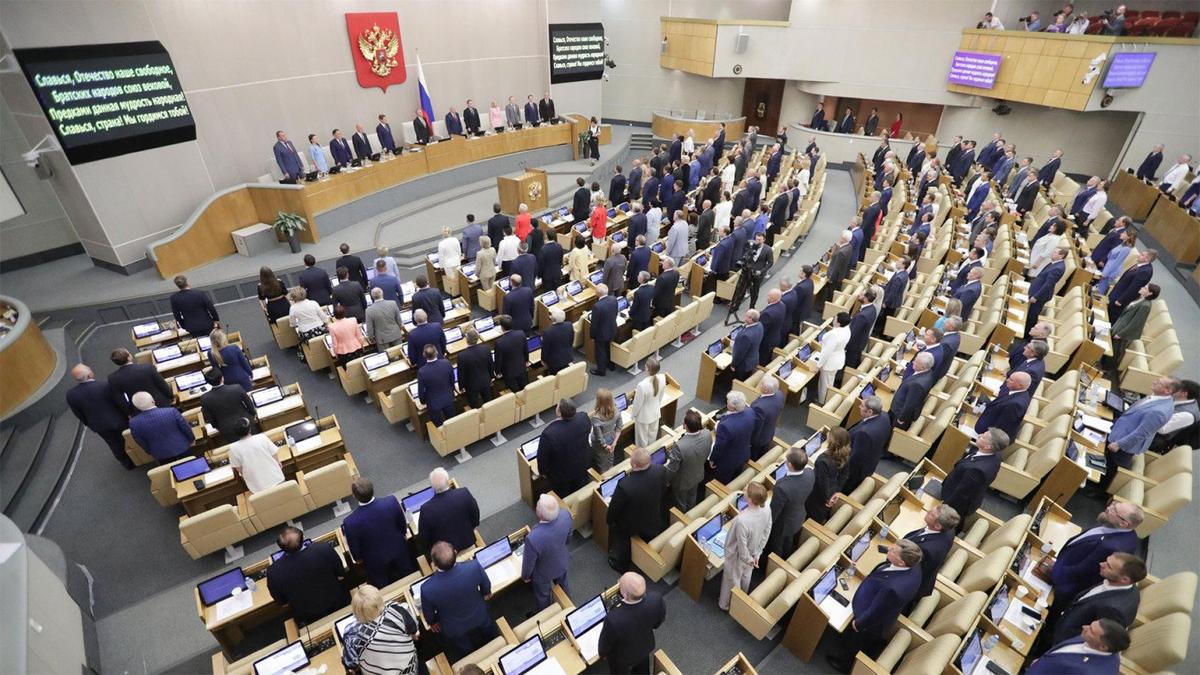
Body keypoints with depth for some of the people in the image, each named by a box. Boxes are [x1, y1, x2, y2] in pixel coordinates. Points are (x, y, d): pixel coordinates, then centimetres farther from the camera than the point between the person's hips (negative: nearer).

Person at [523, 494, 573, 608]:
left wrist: (525, 576, -2)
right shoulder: (565, 514, -33)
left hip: (544, 573, -4)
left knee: (543, 597, 30)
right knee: (562, 585, 36)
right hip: (562, 562, 4)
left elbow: (528, 562, -24)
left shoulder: (533, 538, -47)